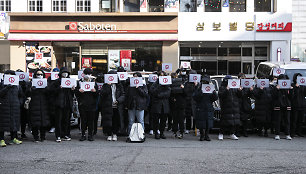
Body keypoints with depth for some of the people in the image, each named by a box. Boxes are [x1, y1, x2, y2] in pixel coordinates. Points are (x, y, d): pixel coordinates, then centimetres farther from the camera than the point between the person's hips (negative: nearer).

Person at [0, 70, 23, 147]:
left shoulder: (16, 85, 12)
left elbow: (20, 94, 12)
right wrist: (7, 88, -20)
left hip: (15, 106, 3)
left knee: (14, 121, 7)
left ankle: (14, 138, 17)